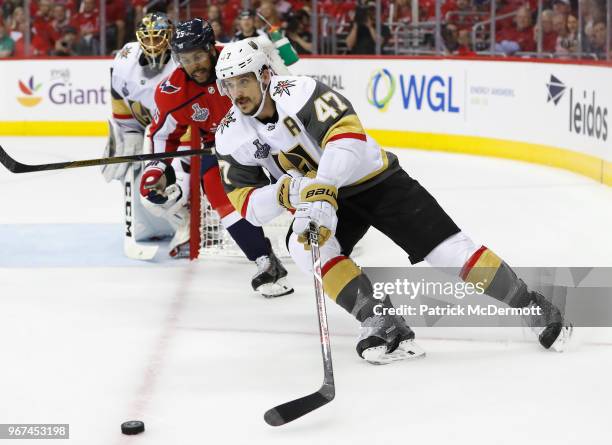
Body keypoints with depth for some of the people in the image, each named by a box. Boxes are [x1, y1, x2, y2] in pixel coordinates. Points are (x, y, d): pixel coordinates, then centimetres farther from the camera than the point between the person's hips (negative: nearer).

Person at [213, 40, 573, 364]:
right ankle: (384, 326, -24)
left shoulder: (297, 92, -26)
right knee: (305, 245, -27)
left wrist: (322, 188, -53)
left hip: (373, 180, -4)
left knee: (446, 248, -10)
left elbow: (347, 133, -39)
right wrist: (285, 192, -31)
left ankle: (532, 307, 5)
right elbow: (247, 202, -9)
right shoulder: (232, 136, -9)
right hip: (320, 199, 4)